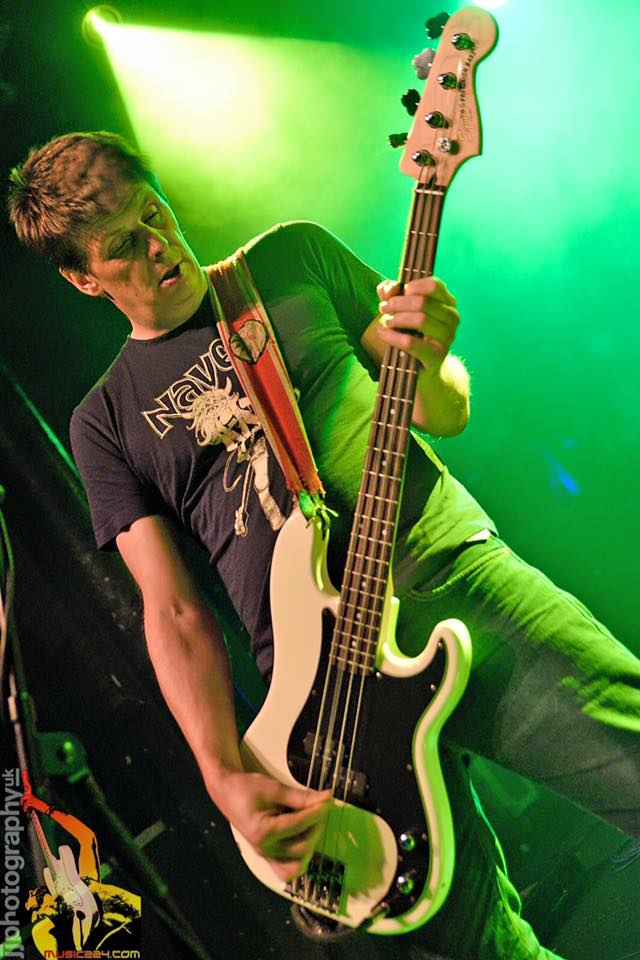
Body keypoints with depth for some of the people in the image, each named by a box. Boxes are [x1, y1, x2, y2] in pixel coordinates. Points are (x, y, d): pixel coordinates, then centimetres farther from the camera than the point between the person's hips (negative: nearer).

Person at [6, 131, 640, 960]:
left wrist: (427, 366, -12)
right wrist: (226, 777, -7)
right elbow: (173, 610, 6)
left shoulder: (293, 258, 12)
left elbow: (448, 413, 12)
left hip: (457, 574, 1)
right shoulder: (105, 422, 11)